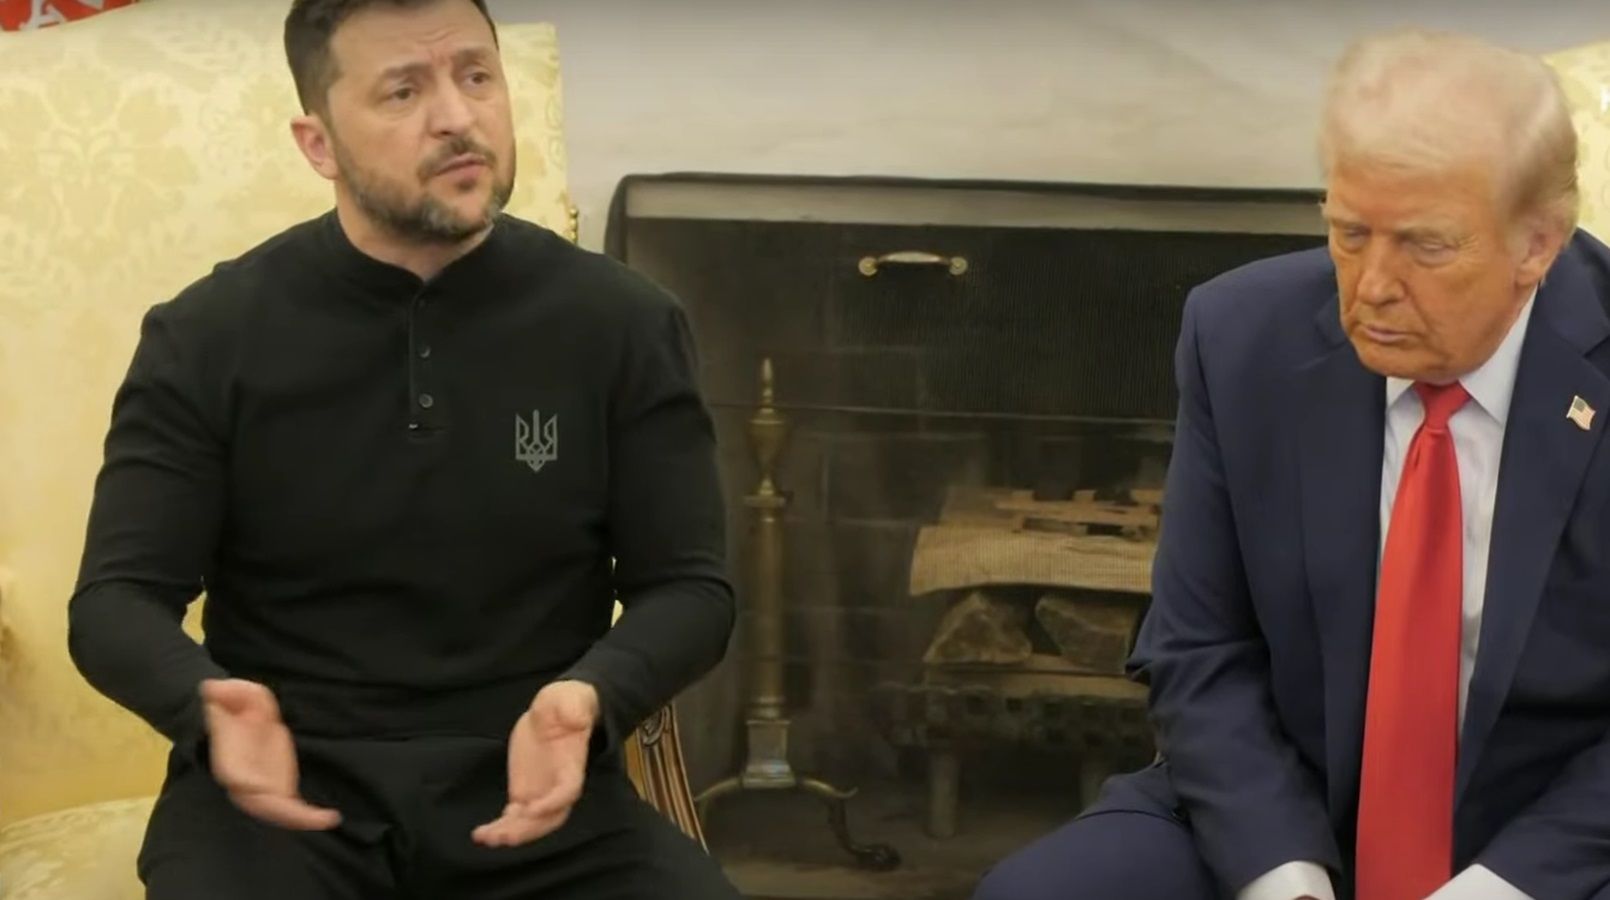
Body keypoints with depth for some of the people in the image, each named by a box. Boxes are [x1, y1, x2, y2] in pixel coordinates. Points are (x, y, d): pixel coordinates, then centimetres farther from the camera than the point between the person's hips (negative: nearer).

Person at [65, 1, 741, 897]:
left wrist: (590, 698, -20)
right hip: (283, 790, -1)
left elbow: (690, 584, 3)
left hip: (534, 787, 1)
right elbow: (117, 599, -1)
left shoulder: (625, 325, 0)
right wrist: (211, 704, -24)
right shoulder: (207, 337, -1)